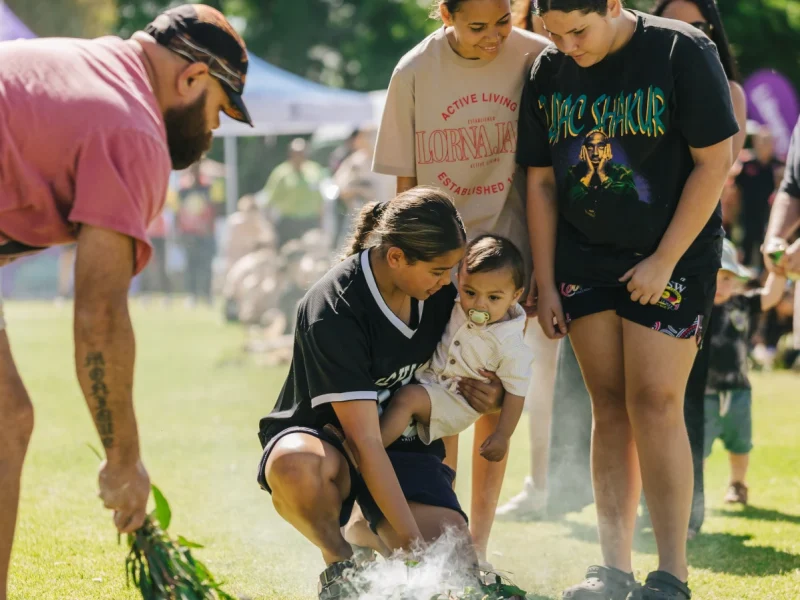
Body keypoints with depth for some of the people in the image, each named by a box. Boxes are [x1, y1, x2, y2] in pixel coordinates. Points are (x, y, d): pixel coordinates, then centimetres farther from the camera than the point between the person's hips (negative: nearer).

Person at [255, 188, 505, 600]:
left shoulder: (440, 289, -7)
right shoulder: (332, 312, -27)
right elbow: (364, 441, -30)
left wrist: (488, 394, -10)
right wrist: (413, 540, -34)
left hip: (404, 444, 4)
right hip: (325, 436, -4)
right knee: (295, 465, -43)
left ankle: (370, 533, 13)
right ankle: (340, 561, -10)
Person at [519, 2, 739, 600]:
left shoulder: (682, 51, -12)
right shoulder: (548, 73, 2)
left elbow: (715, 161, -12)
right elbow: (541, 182, 8)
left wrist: (664, 261, -14)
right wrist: (545, 282, 4)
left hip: (671, 258, -4)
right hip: (585, 258, 4)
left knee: (655, 403, -10)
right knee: (609, 408, 4)